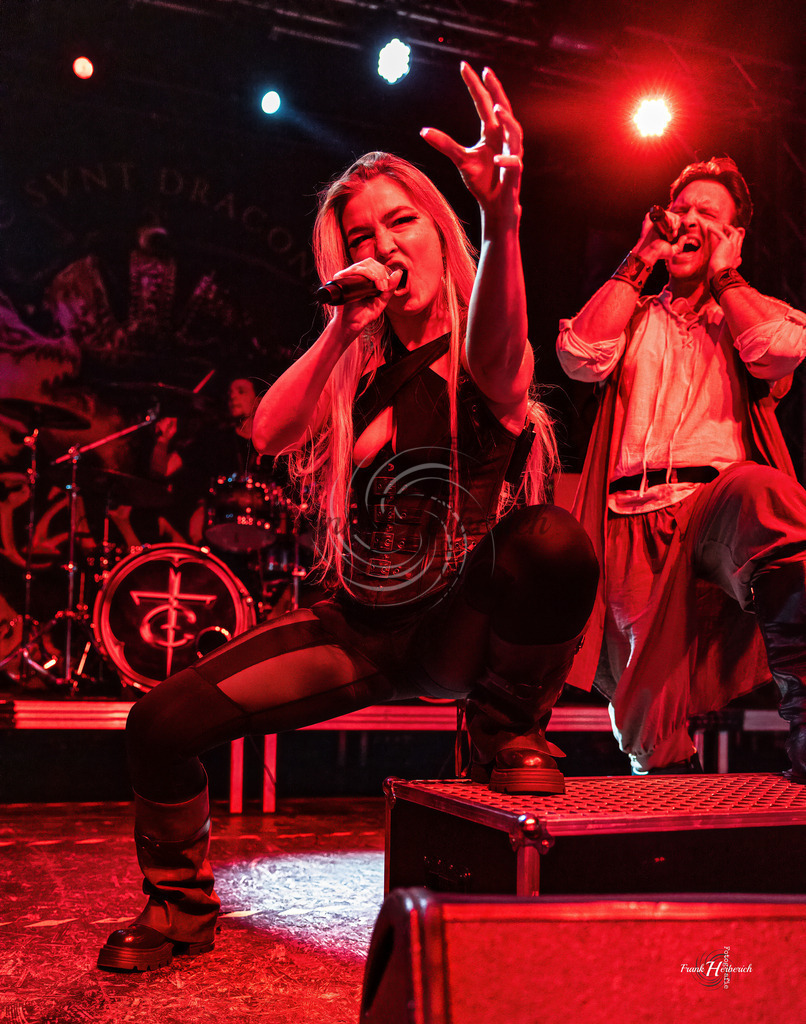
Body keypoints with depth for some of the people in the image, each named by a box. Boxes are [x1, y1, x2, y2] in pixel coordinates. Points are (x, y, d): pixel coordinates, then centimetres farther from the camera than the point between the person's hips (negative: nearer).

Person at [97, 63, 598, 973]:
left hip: (456, 627, -3)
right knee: (161, 724, -11)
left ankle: (509, 730, -9)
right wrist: (342, 328, -20)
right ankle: (181, 909, 17)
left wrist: (503, 221, -53)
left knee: (553, 542, -36)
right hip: (358, 628, 4)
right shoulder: (359, 367, 6)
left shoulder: (478, 359, -7)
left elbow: (496, 362, -34)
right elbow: (269, 436, -11)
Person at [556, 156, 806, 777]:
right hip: (636, 522, 2)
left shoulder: (755, 311, 22)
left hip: (721, 500, -1)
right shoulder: (635, 317, 25)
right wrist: (639, 261, 11)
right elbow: (580, 355, 2)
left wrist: (723, 273, 10)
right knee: (647, 727, -8)